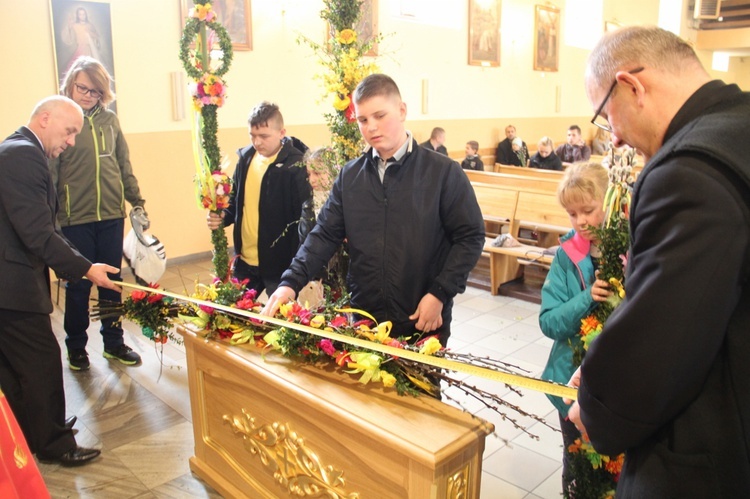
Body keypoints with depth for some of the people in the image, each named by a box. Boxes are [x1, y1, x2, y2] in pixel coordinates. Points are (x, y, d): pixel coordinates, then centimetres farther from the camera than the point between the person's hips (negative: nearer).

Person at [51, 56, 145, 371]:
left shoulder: (109, 120, 7)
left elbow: (124, 166, 12)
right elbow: (49, 174, -6)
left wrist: (137, 201, 9)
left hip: (112, 216, 3)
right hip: (75, 220, -3)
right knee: (78, 285, 8)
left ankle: (113, 342, 27)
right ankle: (76, 347, 26)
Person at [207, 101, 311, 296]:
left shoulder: (294, 166, -17)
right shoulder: (246, 157, 3)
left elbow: (305, 217, -18)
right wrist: (223, 216, -6)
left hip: (280, 265, -6)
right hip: (245, 261, 7)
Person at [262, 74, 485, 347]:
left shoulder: (444, 172, -7)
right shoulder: (349, 176, 4)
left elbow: (470, 237, -6)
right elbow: (325, 234, 2)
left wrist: (439, 294, -14)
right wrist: (291, 282, -11)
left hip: (425, 321, -3)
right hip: (364, 318, 3)